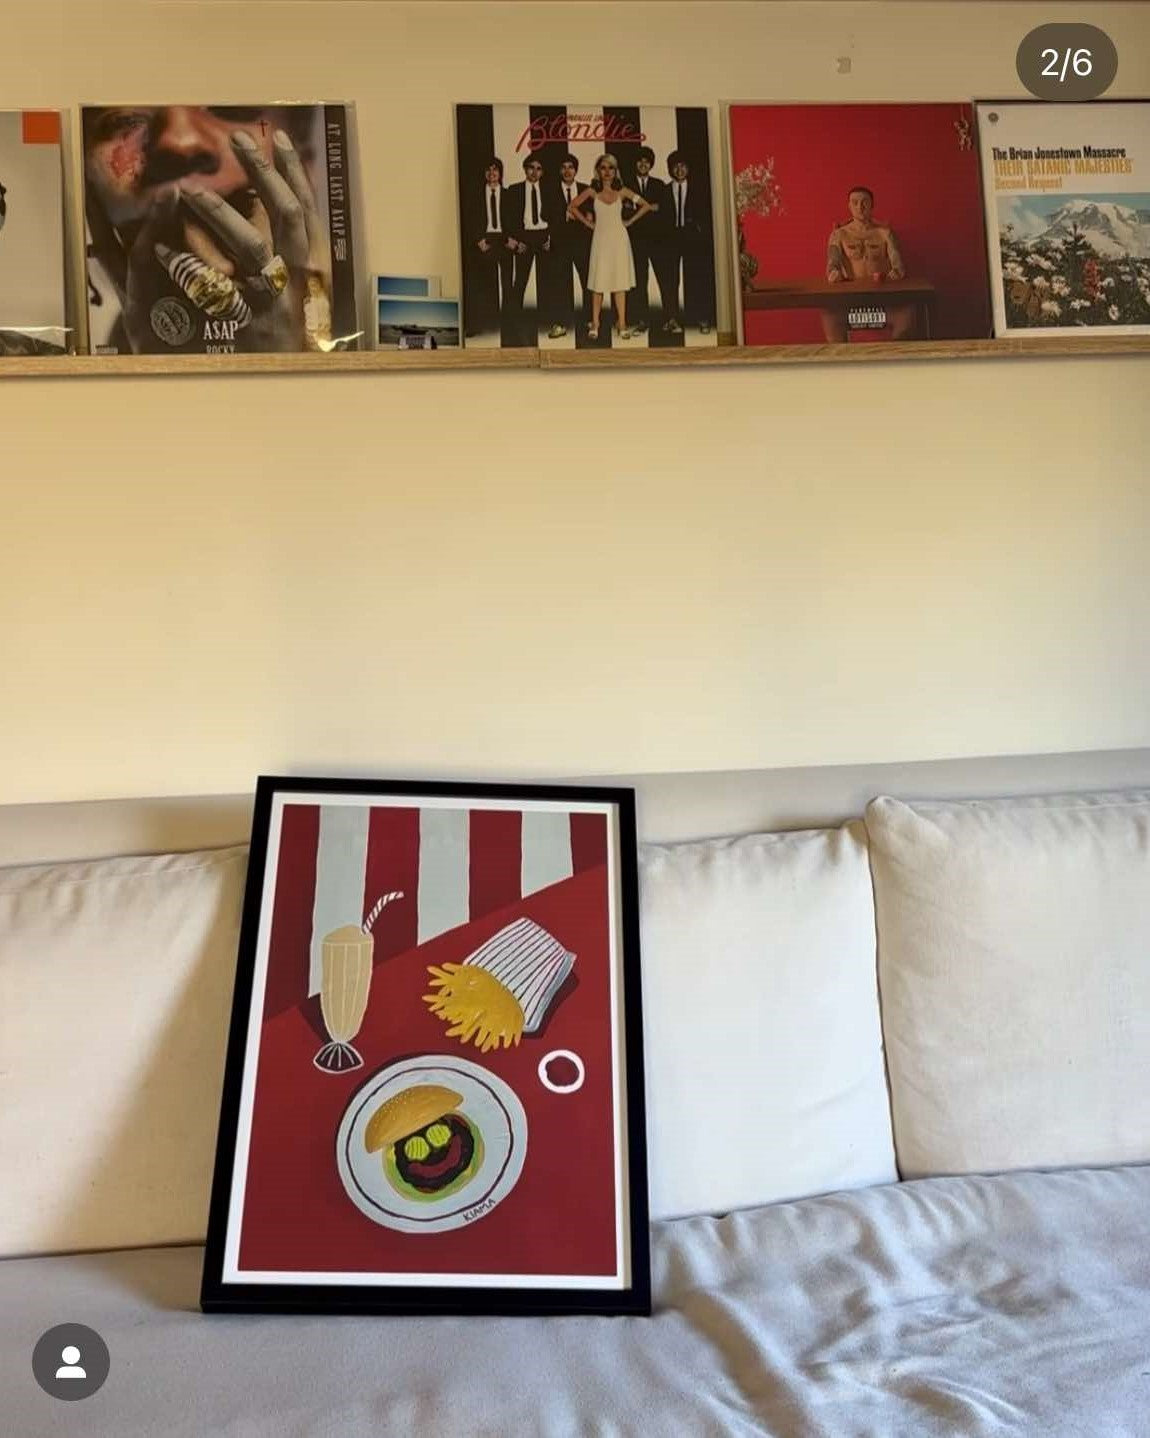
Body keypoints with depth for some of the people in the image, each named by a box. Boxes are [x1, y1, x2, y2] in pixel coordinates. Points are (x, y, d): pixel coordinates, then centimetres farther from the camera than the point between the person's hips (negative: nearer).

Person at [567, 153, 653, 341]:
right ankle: (594, 324, -1)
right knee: (598, 282, -3)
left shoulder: (622, 191, 4)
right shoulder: (592, 192, 3)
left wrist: (630, 221, 4)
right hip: (600, 239, -1)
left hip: (619, 239, 1)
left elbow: (645, 205, 8)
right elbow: (573, 206, 8)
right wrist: (588, 223, 4)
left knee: (620, 281, -1)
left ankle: (622, 324, -1)